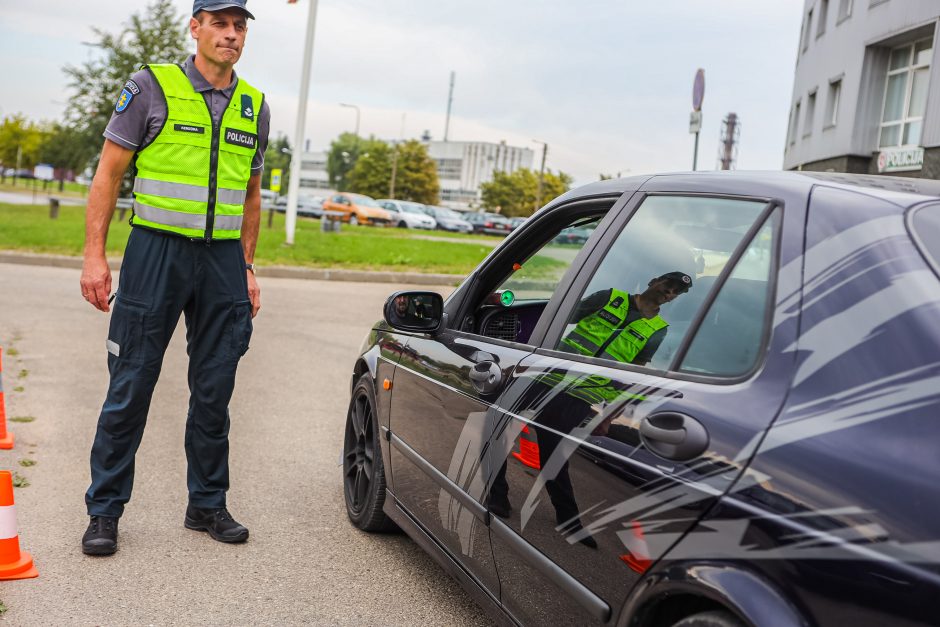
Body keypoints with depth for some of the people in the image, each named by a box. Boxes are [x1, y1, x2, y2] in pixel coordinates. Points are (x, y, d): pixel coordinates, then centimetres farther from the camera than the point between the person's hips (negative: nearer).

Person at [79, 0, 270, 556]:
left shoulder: (255, 106, 11)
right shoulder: (151, 87, -2)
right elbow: (109, 174, -2)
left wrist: (247, 268, 13)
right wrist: (95, 255, -8)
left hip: (223, 260, 4)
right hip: (156, 251, -4)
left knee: (214, 390, 9)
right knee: (131, 388, 0)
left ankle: (208, 504, 22)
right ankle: (104, 510, 13)